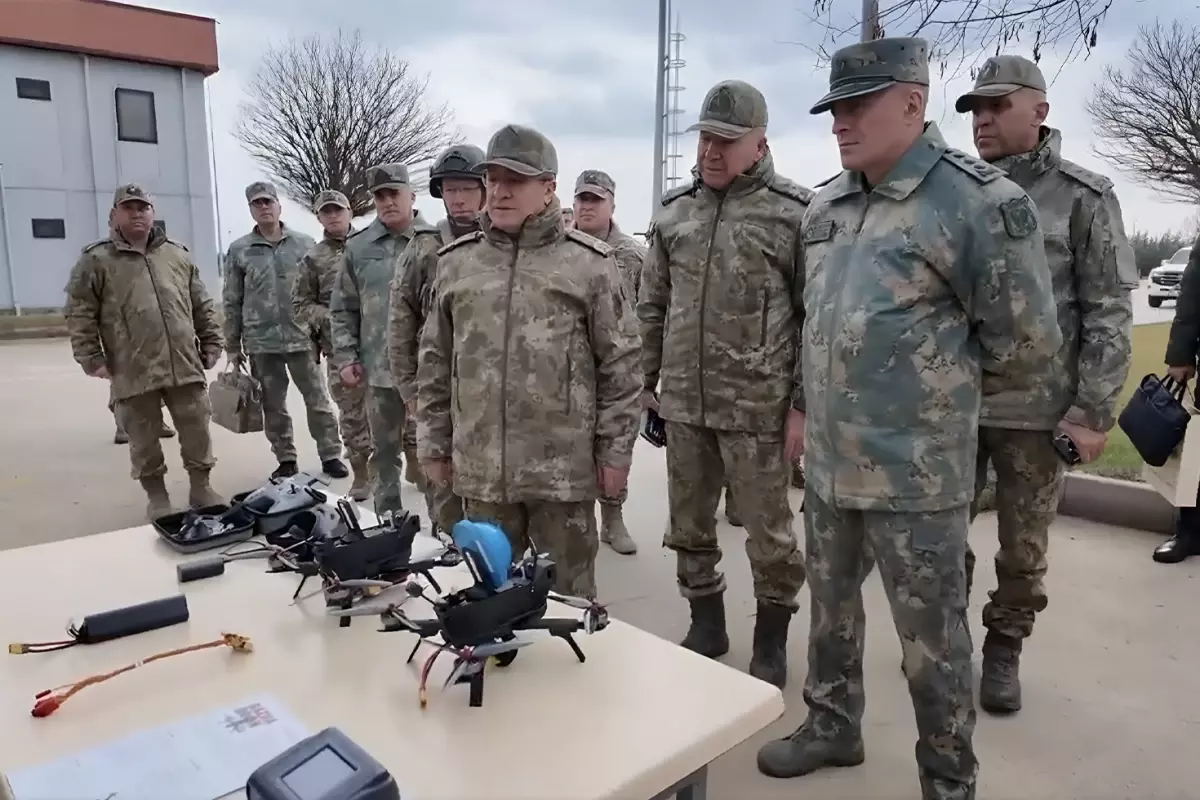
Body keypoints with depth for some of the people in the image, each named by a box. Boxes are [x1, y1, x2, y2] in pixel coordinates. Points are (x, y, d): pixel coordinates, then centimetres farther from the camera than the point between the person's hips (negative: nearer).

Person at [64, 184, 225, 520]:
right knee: (145, 440, 8)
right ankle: (157, 496, 23)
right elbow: (80, 314, 0)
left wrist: (211, 344, 11)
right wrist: (92, 359, -5)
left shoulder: (178, 255, 12)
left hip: (185, 366, 2)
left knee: (197, 432, 7)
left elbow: (202, 306, 15)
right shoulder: (96, 260, 1)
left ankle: (201, 488, 23)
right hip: (133, 373, -2)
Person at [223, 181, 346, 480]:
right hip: (261, 342, 1)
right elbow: (232, 302, 6)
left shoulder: (304, 244, 2)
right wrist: (233, 346, 5)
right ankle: (286, 460, 22)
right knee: (273, 406, 10)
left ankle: (330, 455, 14)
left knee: (317, 400, 4)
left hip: (302, 337, -1)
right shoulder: (239, 250, 3)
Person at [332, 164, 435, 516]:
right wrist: (345, 357, 2)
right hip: (379, 368, 3)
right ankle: (388, 520, 30)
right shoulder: (358, 246, 6)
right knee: (384, 450, 15)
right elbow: (343, 309, 9)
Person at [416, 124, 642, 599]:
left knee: (569, 592, 12)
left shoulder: (589, 263, -3)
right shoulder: (455, 262, 8)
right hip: (479, 468, 3)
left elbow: (620, 364, -2)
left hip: (564, 469, -3)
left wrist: (615, 450, -4)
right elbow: (435, 364, 12)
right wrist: (434, 444, 10)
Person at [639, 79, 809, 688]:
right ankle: (706, 625, 35)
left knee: (768, 533, 8)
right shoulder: (673, 211, 9)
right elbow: (651, 306, 13)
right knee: (688, 527, 15)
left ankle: (772, 639, 29)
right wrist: (643, 380, 9)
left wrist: (803, 404, -9)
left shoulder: (793, 213, -5)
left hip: (758, 408, -4)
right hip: (683, 404, 5)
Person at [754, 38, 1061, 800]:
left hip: (916, 473, -6)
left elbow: (1027, 346, -10)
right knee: (832, 608, 21)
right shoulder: (825, 207, 7)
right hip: (828, 462, 7)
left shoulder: (979, 202, -14)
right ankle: (833, 728, 44)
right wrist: (815, 408, 13)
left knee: (932, 638, 9)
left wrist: (934, 369, 1)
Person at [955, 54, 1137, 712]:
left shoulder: (1083, 197, -2)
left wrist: (1094, 411, -11)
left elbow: (1109, 313, -5)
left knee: (1023, 548, 10)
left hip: (1036, 409, -3)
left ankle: (1004, 649, 29)